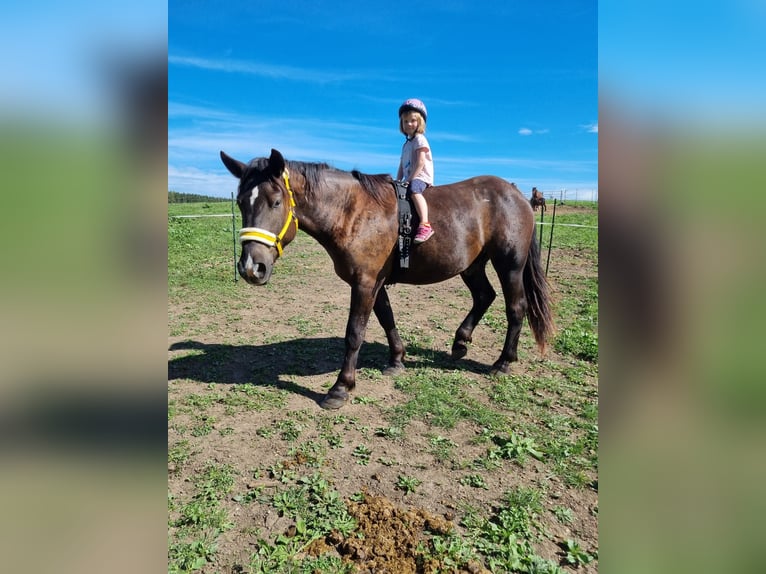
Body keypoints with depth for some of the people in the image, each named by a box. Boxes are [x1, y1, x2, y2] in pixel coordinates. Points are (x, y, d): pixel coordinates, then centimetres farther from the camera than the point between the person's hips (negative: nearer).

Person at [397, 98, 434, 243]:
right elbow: (402, 167, 21)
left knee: (414, 191, -38)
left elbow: (420, 162, -14)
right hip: (409, 180, 10)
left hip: (421, 177, -10)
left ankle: (425, 226, -51)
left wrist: (409, 179, -20)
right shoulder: (406, 144, 24)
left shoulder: (420, 139, -2)